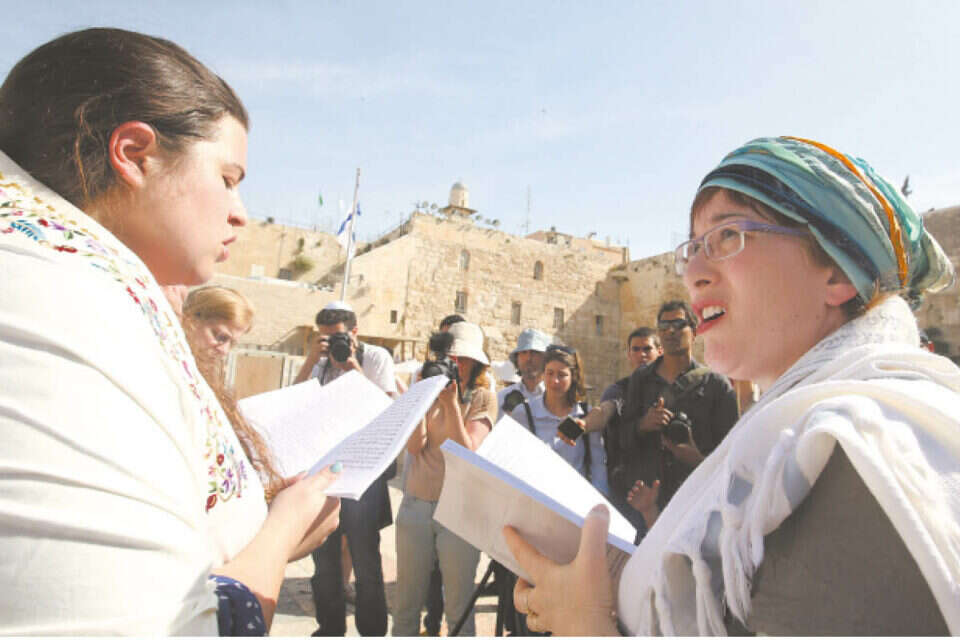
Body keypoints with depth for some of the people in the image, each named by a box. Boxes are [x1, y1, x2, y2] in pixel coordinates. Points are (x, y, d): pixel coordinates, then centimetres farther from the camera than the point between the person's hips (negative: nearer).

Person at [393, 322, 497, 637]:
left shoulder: (483, 398, -2)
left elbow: (467, 451, -12)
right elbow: (414, 446, -5)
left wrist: (451, 405, -19)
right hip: (416, 503, 3)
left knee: (458, 606, 6)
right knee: (407, 601, 13)